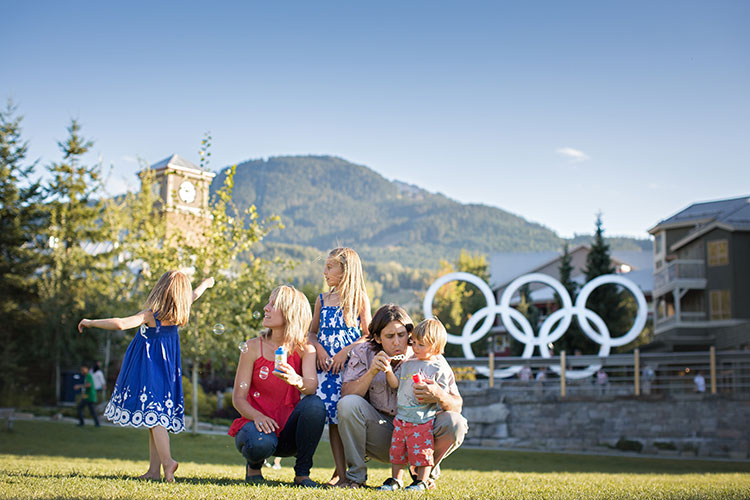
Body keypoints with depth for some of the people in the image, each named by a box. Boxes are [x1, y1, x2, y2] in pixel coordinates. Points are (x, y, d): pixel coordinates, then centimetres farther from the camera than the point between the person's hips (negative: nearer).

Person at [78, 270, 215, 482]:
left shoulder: (151, 315, -15)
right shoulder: (177, 314, 4)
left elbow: (120, 324, -26)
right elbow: (193, 295, 25)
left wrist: (91, 322, -14)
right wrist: (205, 283, 45)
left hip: (148, 370, -6)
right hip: (167, 372, 6)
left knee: (153, 417, -10)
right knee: (158, 416, 9)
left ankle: (167, 461, -27)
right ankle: (154, 469, 9)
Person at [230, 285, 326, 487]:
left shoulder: (305, 350, -1)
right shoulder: (253, 347, -3)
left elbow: (312, 386, -20)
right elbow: (238, 397, -7)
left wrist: (296, 380, -44)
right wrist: (257, 417, -28)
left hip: (288, 430, 1)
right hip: (258, 423, -1)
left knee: (315, 404, -28)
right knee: (260, 443, -36)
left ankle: (302, 473, -10)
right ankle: (254, 465, 4)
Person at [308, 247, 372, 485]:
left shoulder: (359, 299, 2)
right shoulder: (322, 300, 15)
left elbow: (368, 334, -1)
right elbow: (312, 332, 16)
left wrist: (346, 351, -13)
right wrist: (319, 348, -4)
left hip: (351, 364, -4)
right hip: (326, 366, 4)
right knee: (332, 415, -2)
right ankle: (340, 471, 2)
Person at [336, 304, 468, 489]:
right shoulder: (364, 353, -4)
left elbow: (457, 405, -13)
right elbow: (346, 395, -14)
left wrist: (439, 396, -36)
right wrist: (372, 372, -29)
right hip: (380, 437, 0)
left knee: (455, 424, -26)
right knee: (348, 405, -26)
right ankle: (355, 475, -9)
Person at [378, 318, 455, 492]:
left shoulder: (439, 368, -4)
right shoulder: (408, 363, 11)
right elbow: (395, 384, 11)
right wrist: (388, 371, -5)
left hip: (423, 419, -5)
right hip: (402, 417, 5)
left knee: (422, 451, -2)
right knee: (397, 449, 9)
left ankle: (421, 481, 13)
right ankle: (396, 480, 22)